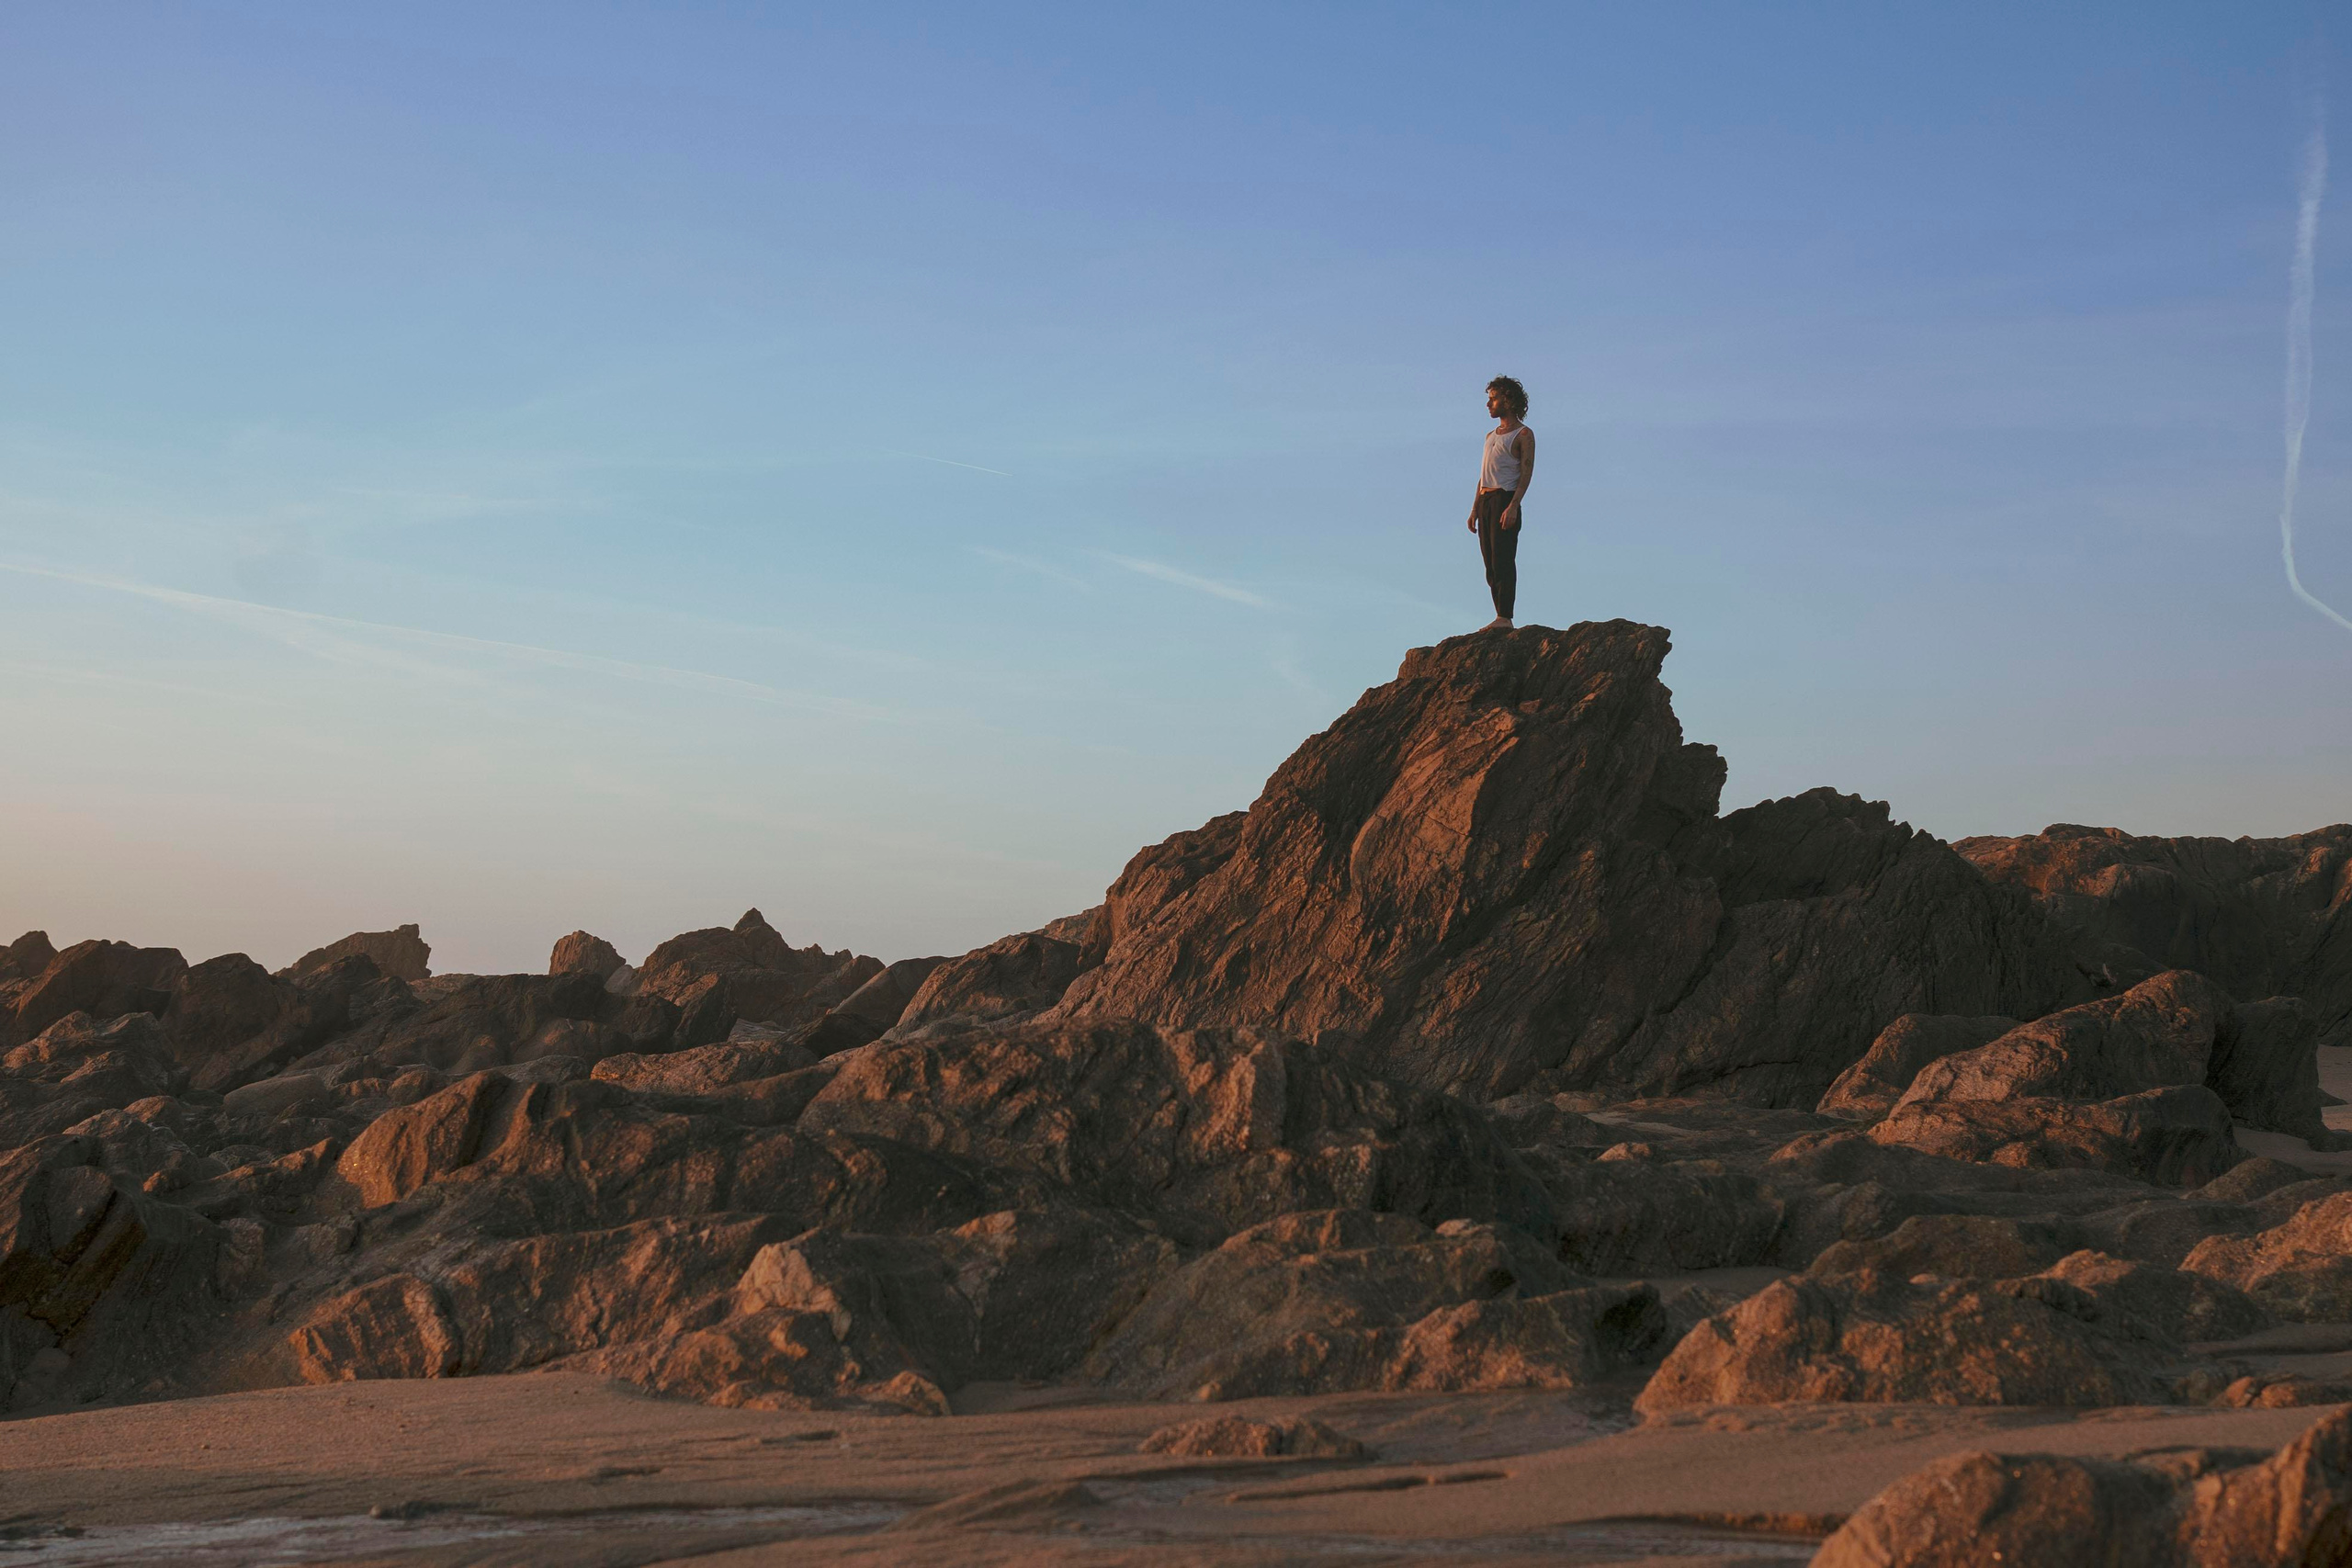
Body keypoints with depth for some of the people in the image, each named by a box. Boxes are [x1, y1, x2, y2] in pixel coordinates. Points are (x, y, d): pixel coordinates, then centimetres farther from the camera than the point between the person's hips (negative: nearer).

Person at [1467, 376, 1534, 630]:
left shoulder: (1523, 434, -2)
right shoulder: (1491, 436, 22)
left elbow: (1526, 473, -12)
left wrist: (1513, 506, -23)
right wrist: (1474, 509, 16)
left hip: (1505, 500, -8)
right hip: (1485, 501, 8)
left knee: (1503, 561, -13)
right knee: (1490, 564, 5)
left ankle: (1504, 618, -16)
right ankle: (1501, 619, 6)